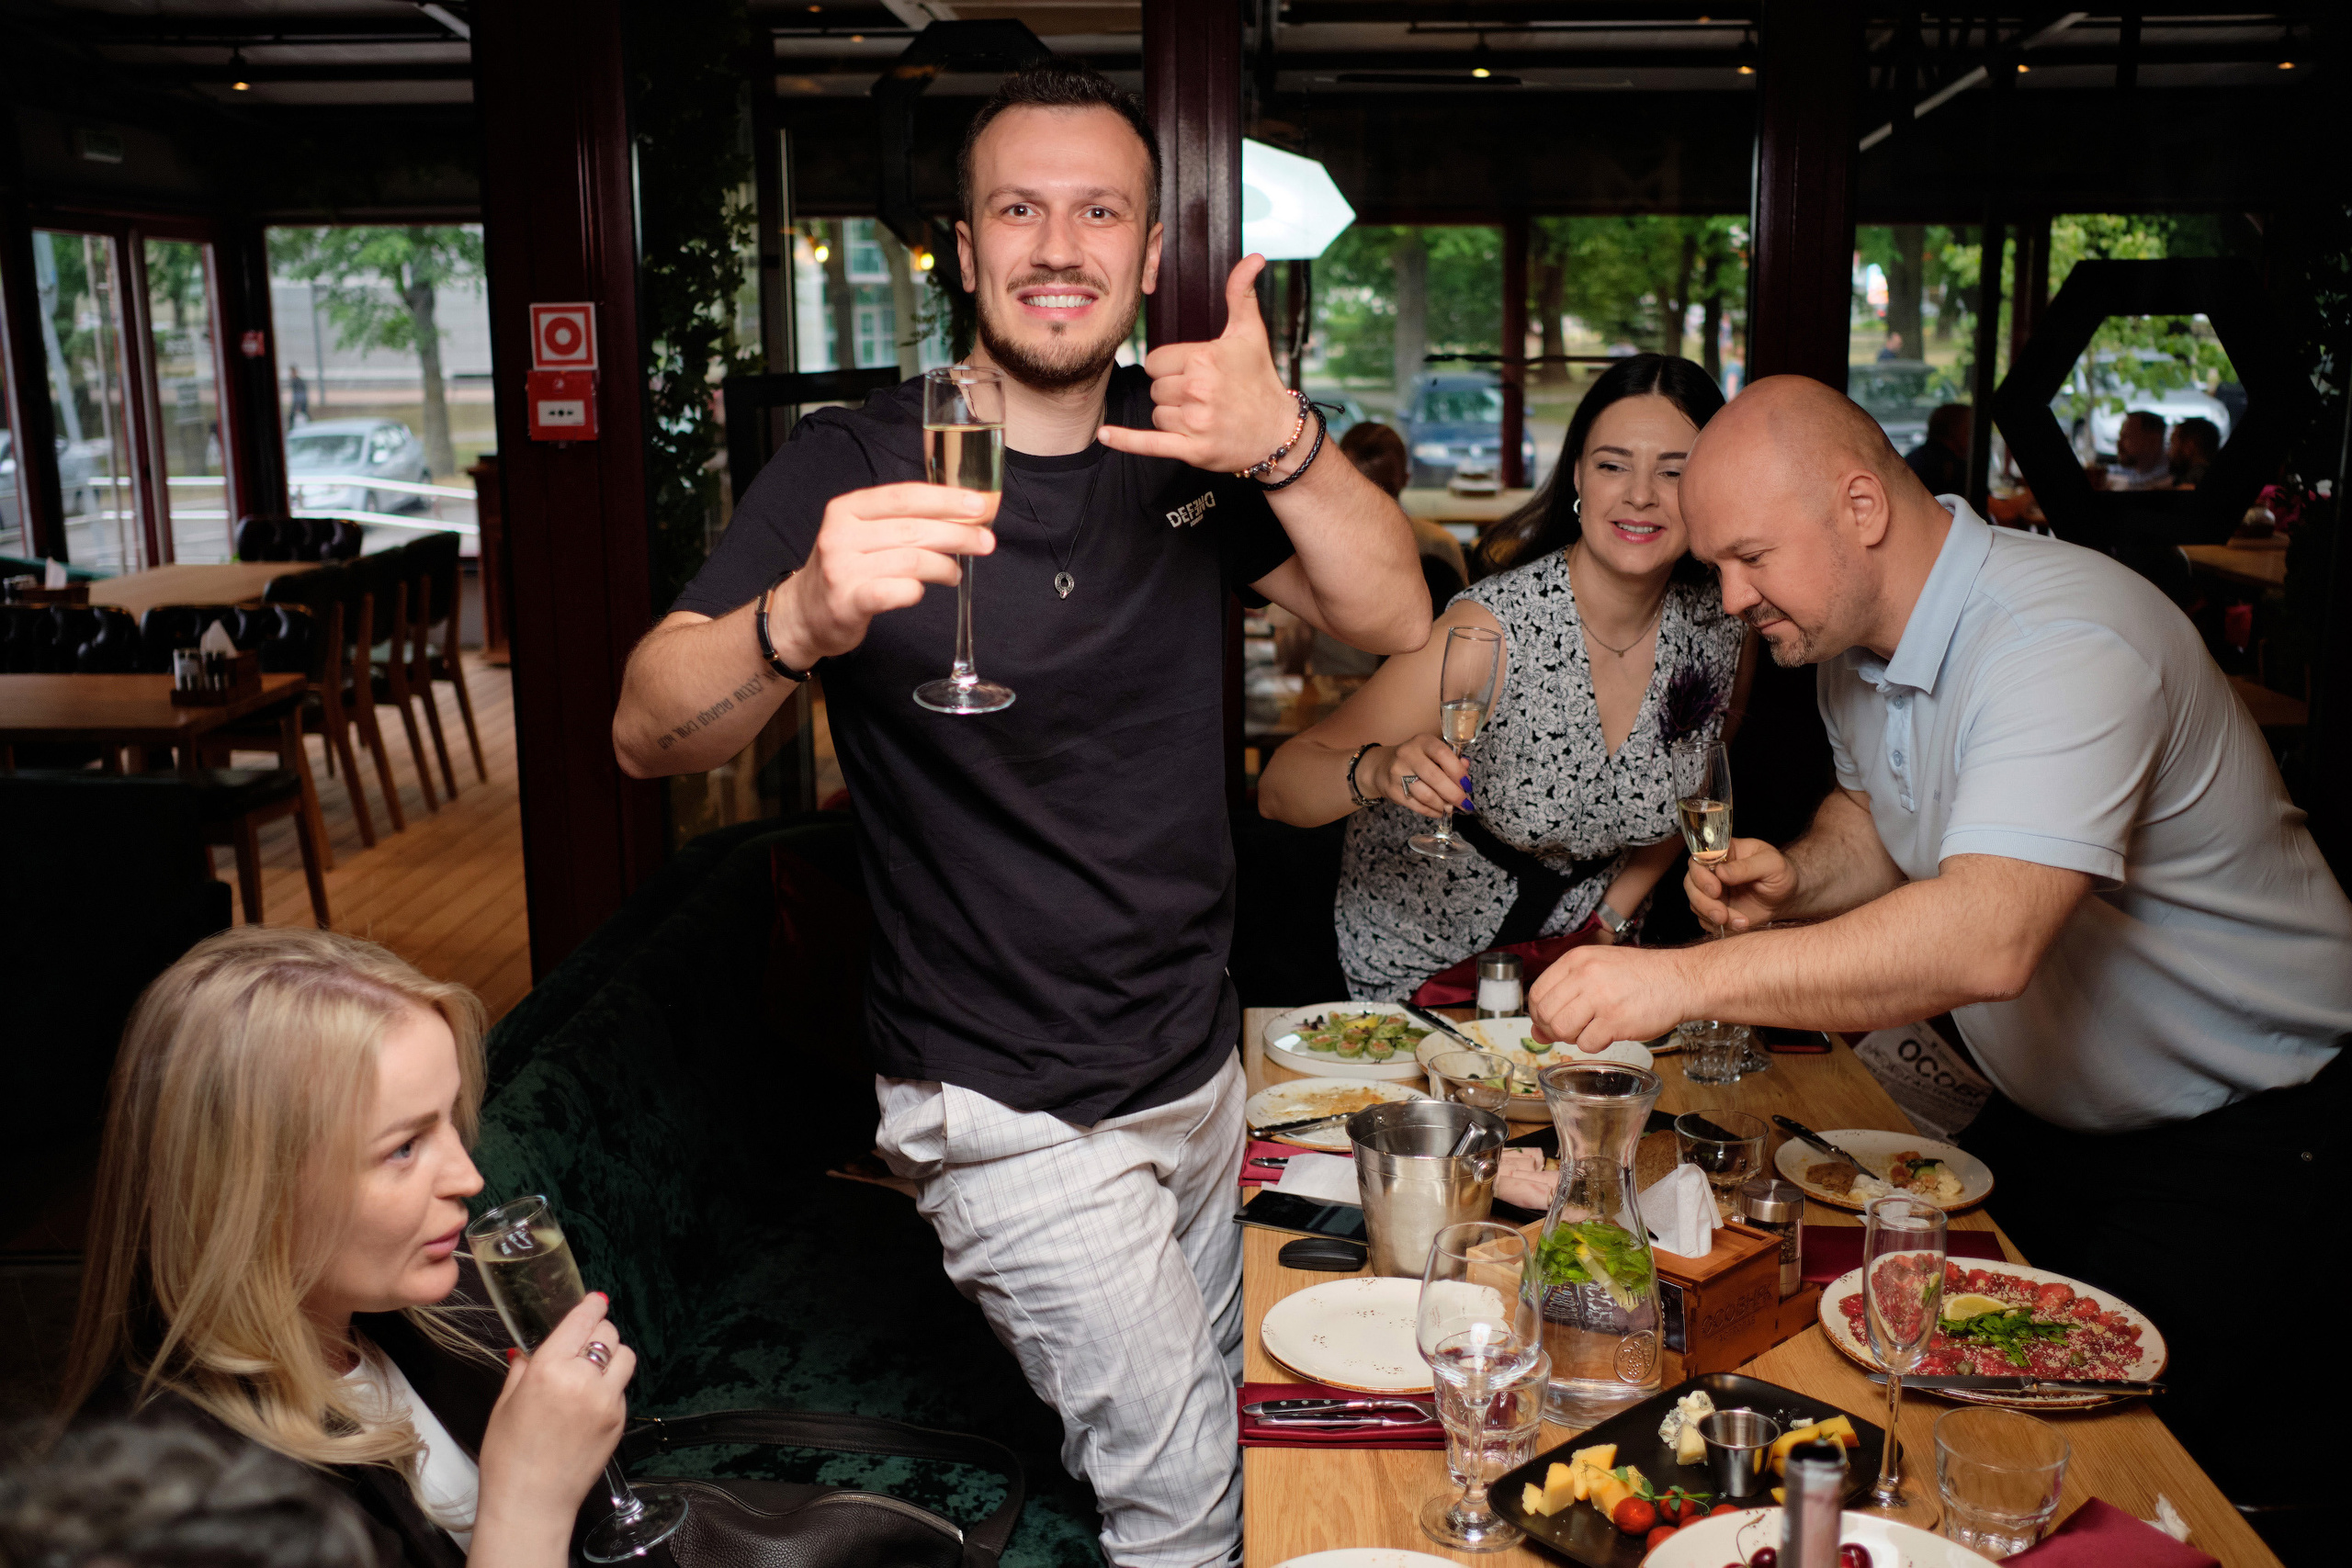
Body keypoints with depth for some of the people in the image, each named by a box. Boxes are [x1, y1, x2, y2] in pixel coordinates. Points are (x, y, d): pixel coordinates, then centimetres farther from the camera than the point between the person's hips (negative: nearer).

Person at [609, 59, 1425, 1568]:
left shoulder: (1189, 445, 1)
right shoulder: (859, 464, -14)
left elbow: (1395, 619, -10)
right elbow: (650, 735, -23)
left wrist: (1289, 448, -29)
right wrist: (799, 619, -45)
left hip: (1202, 1065, 6)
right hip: (1017, 1114, -5)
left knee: (1205, 1430, 24)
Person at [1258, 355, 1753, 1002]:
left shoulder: (1718, 632, -7)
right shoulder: (1495, 627, -23)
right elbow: (1279, 789, -26)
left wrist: (1612, 918, 2)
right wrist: (1376, 771, -45)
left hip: (1576, 955, 5)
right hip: (1422, 966, -4)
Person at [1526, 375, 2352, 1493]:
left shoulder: (2066, 643, -31)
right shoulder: (1855, 637, -2)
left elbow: (1987, 939, -45)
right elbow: (1876, 818, 16)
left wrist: (1681, 979, -49)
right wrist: (1796, 877, -8)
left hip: (2247, 1134, -7)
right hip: (2051, 1112, 8)